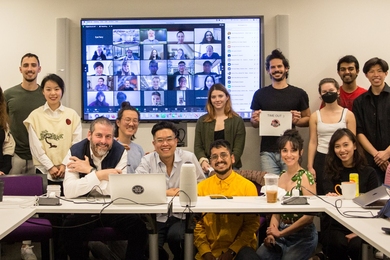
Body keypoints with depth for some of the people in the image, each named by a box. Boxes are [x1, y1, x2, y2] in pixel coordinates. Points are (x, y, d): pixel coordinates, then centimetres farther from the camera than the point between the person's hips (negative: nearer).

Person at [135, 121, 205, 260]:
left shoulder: (189, 158, 3)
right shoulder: (147, 161, 0)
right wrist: (165, 192, -16)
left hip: (182, 215, 0)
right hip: (156, 216, 0)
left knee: (175, 236, -30)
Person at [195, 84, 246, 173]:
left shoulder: (237, 120, 6)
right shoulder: (202, 121, 13)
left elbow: (238, 149, -1)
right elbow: (198, 146, 9)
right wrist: (203, 161, -11)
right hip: (208, 168, 1)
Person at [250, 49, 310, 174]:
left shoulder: (299, 93, 6)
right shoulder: (260, 94, 9)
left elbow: (308, 119, 12)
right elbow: (254, 123, 15)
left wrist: (298, 121, -9)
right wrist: (256, 120, -7)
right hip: (267, 151, 1)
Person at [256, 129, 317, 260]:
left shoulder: (305, 176, -11)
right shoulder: (281, 177, 7)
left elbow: (309, 215, -15)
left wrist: (280, 233, -13)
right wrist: (271, 233, -8)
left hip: (303, 236, -4)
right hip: (281, 234, 5)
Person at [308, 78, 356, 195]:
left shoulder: (348, 115, 2)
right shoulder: (315, 116, 5)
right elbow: (313, 142, 4)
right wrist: (310, 166, -1)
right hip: (321, 160, 1)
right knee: (322, 194, 2)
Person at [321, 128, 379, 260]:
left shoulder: (369, 172, 8)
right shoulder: (331, 172, 9)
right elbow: (328, 194, -8)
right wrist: (330, 197, -35)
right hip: (335, 226, 0)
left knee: (357, 246, -31)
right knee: (337, 245, -31)